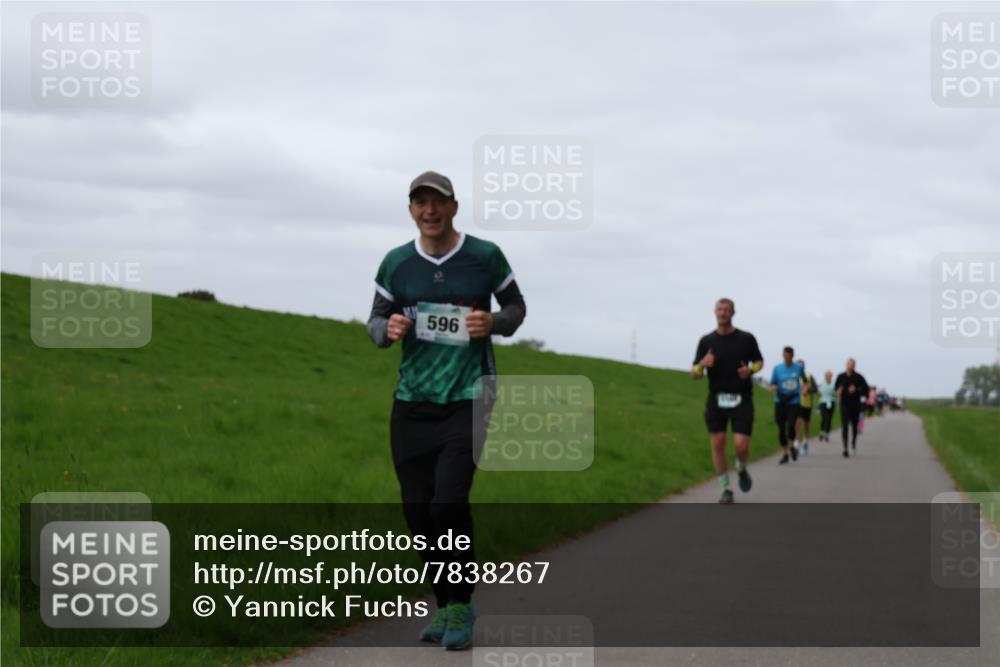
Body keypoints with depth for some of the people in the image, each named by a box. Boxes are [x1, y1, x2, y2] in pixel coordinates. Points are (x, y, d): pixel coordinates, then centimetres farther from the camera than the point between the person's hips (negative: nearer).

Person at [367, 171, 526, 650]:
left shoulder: (485, 256, -2)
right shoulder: (396, 263, 4)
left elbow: (515, 307, 11)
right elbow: (375, 322, 12)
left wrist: (494, 323, -11)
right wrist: (387, 330, -12)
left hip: (468, 399, -3)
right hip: (412, 400, 3)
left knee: (449, 499, -16)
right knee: (417, 508, 2)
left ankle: (460, 606, 1)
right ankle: (444, 605, 20)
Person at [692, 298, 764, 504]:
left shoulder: (746, 338, -1)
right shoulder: (706, 341, 1)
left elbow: (759, 361, 15)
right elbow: (695, 374, 2)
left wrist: (751, 369, -8)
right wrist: (703, 364, -21)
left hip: (742, 399, -1)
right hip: (716, 400, 1)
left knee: (741, 446, -10)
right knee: (718, 444, -1)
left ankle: (742, 469, 25)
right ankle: (726, 489, 14)